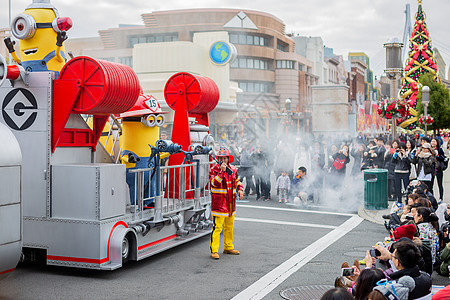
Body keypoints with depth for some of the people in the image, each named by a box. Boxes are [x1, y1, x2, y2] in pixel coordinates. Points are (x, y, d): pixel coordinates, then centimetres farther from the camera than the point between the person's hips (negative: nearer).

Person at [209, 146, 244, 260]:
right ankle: (214, 250, -4)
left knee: (229, 227, 15)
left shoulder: (233, 169, 9)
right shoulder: (214, 170, -7)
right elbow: (214, 183, -22)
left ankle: (228, 247, 28)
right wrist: (221, 171, -28)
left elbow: (237, 181, 24)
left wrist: (240, 189, 5)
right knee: (217, 227, -9)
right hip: (219, 204, -6)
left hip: (230, 203, 6)